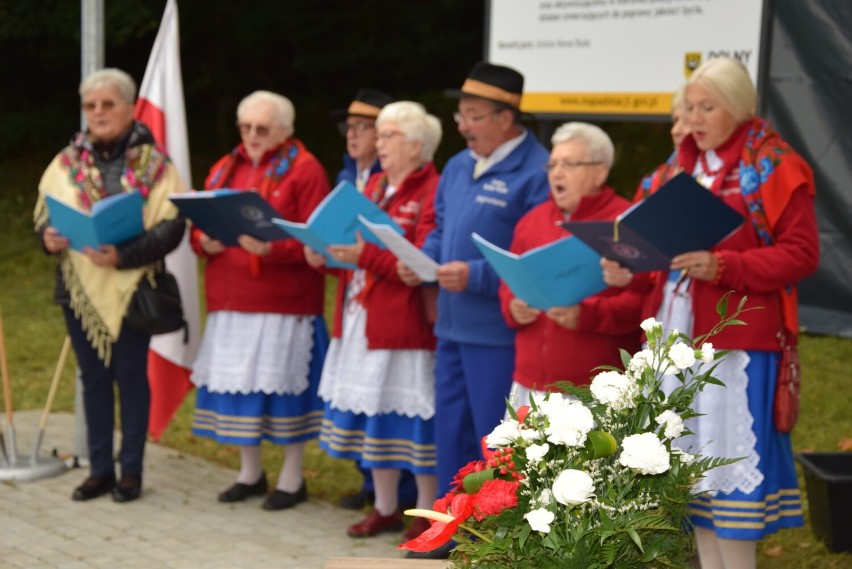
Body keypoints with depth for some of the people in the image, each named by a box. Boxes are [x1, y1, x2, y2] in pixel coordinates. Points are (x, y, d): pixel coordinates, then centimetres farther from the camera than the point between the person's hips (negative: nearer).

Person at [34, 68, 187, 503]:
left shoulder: (153, 164, -5)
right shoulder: (67, 162, 6)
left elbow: (172, 225, -12)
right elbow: (43, 212, 9)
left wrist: (125, 255, -25)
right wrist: (48, 236, -16)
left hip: (131, 285, -4)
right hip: (80, 286, 4)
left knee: (131, 377, 4)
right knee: (93, 378, 10)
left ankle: (131, 471, 15)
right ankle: (100, 469, 20)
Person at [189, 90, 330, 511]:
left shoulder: (304, 170, -5)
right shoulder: (225, 168, 15)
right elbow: (199, 228, 16)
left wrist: (272, 247, -25)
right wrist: (205, 241, -6)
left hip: (285, 303, -6)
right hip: (231, 301, 6)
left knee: (285, 384, -1)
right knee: (238, 383, 9)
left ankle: (292, 477, 12)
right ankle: (250, 473, 24)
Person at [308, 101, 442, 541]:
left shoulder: (432, 192, -12)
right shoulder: (374, 186, 16)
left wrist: (365, 255, -26)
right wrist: (327, 254, 0)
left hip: (405, 327, -8)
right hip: (361, 322, 8)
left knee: (411, 420, -1)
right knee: (373, 416, 13)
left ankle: (427, 515, 11)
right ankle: (385, 508, 25)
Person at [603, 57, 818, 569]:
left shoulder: (775, 169, -5)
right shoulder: (682, 166, 14)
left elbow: (801, 254, -11)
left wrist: (722, 266, -21)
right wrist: (630, 266, -1)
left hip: (735, 338, -7)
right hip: (677, 334, 7)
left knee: (731, 459, -5)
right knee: (690, 458, 9)